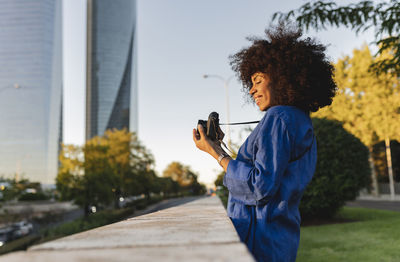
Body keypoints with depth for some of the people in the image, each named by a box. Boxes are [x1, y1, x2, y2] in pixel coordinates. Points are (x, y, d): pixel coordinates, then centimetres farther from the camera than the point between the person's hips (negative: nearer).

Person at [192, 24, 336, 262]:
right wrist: (221, 146, 18)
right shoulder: (303, 124, 15)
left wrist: (217, 154, -12)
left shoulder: (278, 117, -14)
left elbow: (261, 187, -20)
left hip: (261, 238, -9)